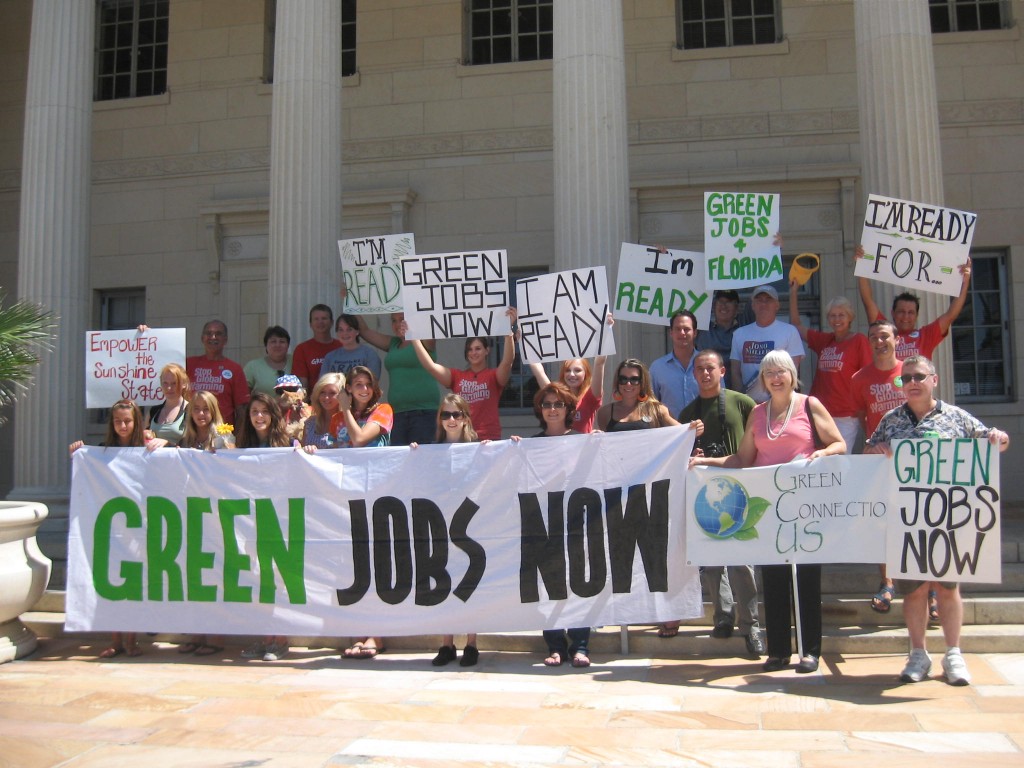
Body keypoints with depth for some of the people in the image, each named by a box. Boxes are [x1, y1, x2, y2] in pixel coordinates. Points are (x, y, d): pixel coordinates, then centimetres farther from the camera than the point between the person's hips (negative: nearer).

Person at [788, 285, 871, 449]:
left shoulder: (859, 341, -3)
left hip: (846, 418, -5)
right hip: (821, 415, 5)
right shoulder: (823, 340, 11)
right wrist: (793, 292, 17)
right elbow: (796, 325, 20)